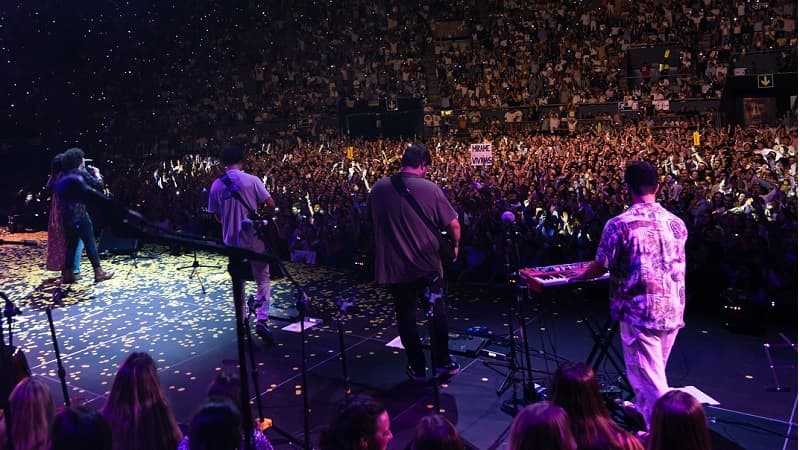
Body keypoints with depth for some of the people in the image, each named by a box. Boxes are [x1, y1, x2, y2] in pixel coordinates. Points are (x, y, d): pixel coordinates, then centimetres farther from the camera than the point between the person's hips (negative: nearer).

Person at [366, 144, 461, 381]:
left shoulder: (378, 188, -3)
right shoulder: (430, 189, -12)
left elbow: (371, 221, 12)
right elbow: (454, 224, -9)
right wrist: (454, 246, 11)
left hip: (394, 265, 2)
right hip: (428, 263, -1)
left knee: (406, 315, 13)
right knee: (437, 311, 17)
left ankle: (417, 368, 21)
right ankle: (442, 362, 24)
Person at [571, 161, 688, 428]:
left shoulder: (619, 225, -13)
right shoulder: (677, 223, 4)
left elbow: (601, 267, -6)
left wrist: (579, 276, 16)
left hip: (639, 311, -6)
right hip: (673, 310, 7)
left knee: (650, 379, 2)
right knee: (654, 372, 26)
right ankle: (643, 411, 47)